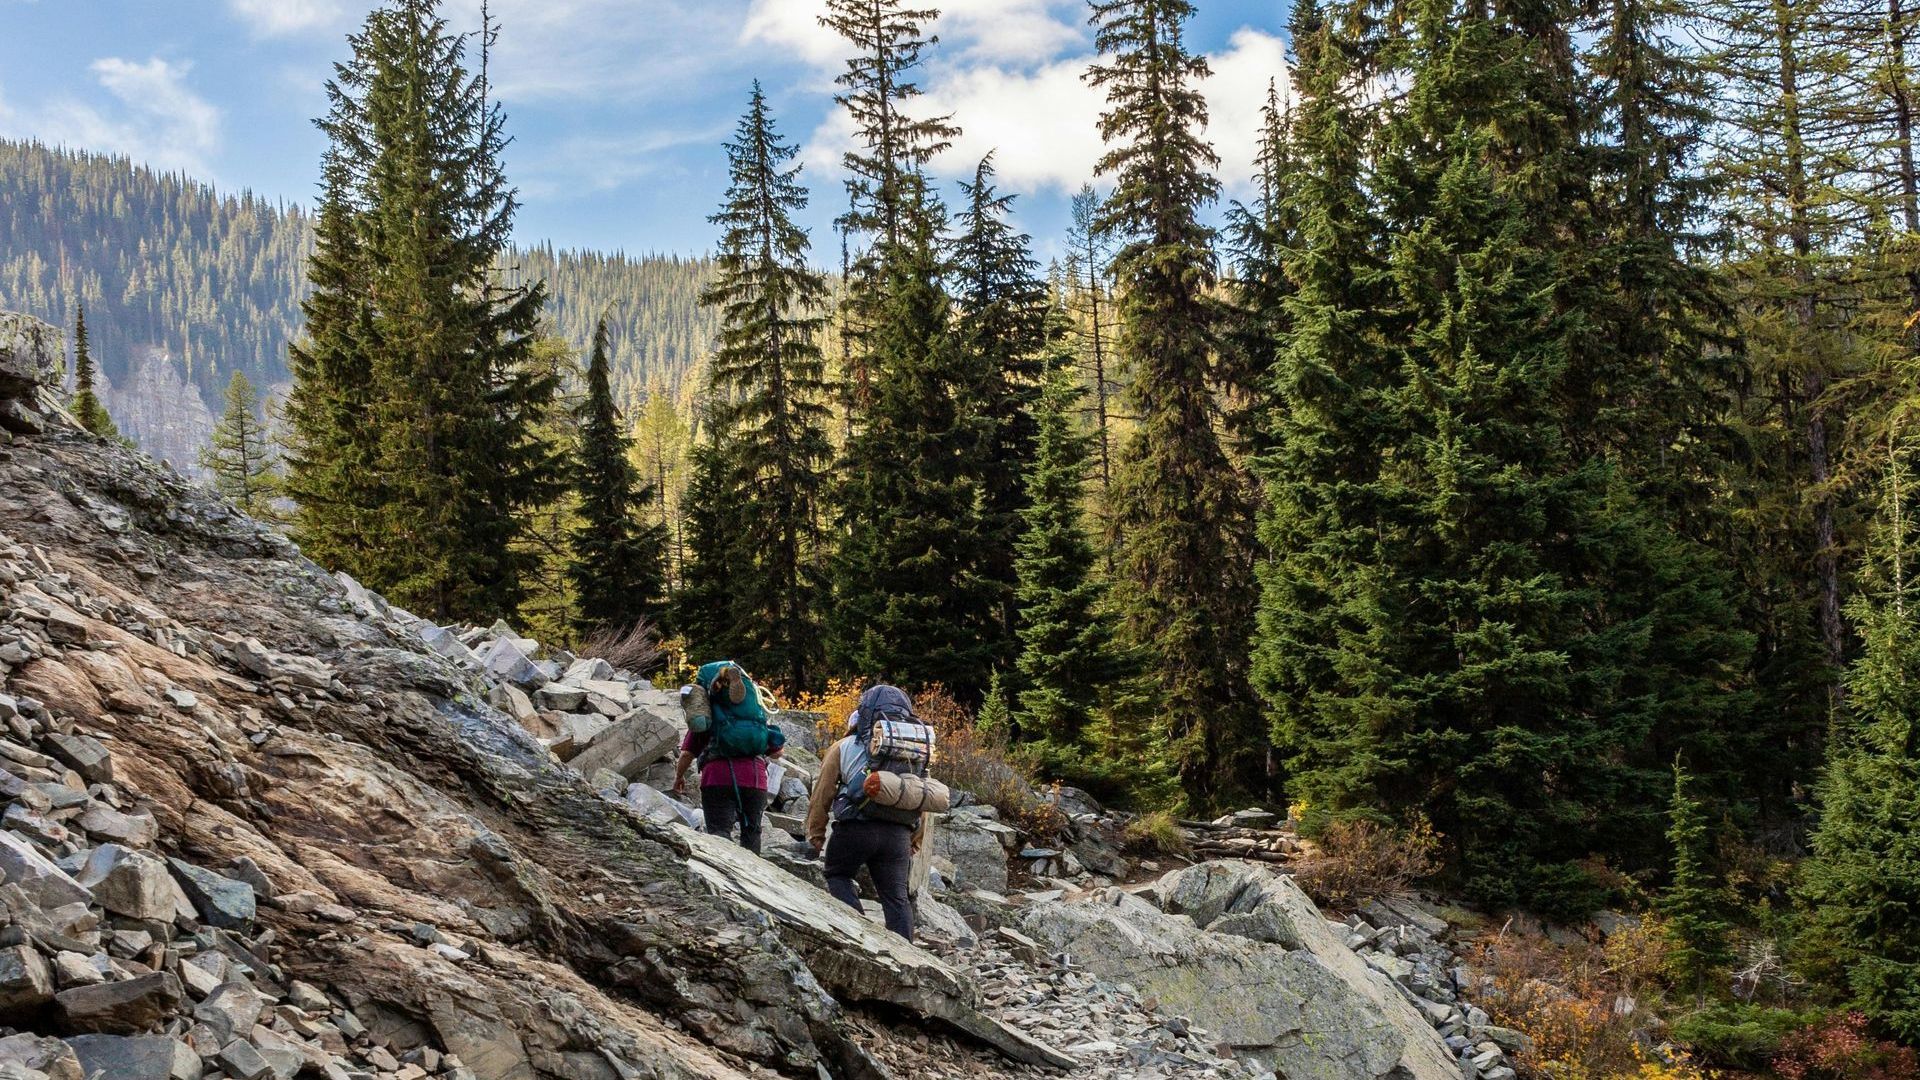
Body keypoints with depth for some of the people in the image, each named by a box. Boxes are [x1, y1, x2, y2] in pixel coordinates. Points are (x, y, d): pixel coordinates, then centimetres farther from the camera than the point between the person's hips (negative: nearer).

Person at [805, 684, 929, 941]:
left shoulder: (843, 747, 7)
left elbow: (822, 794, 4)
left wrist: (815, 837, 12)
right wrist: (915, 843, 23)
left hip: (855, 827, -3)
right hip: (899, 832, 3)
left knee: (838, 875, 19)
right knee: (896, 897, 9)